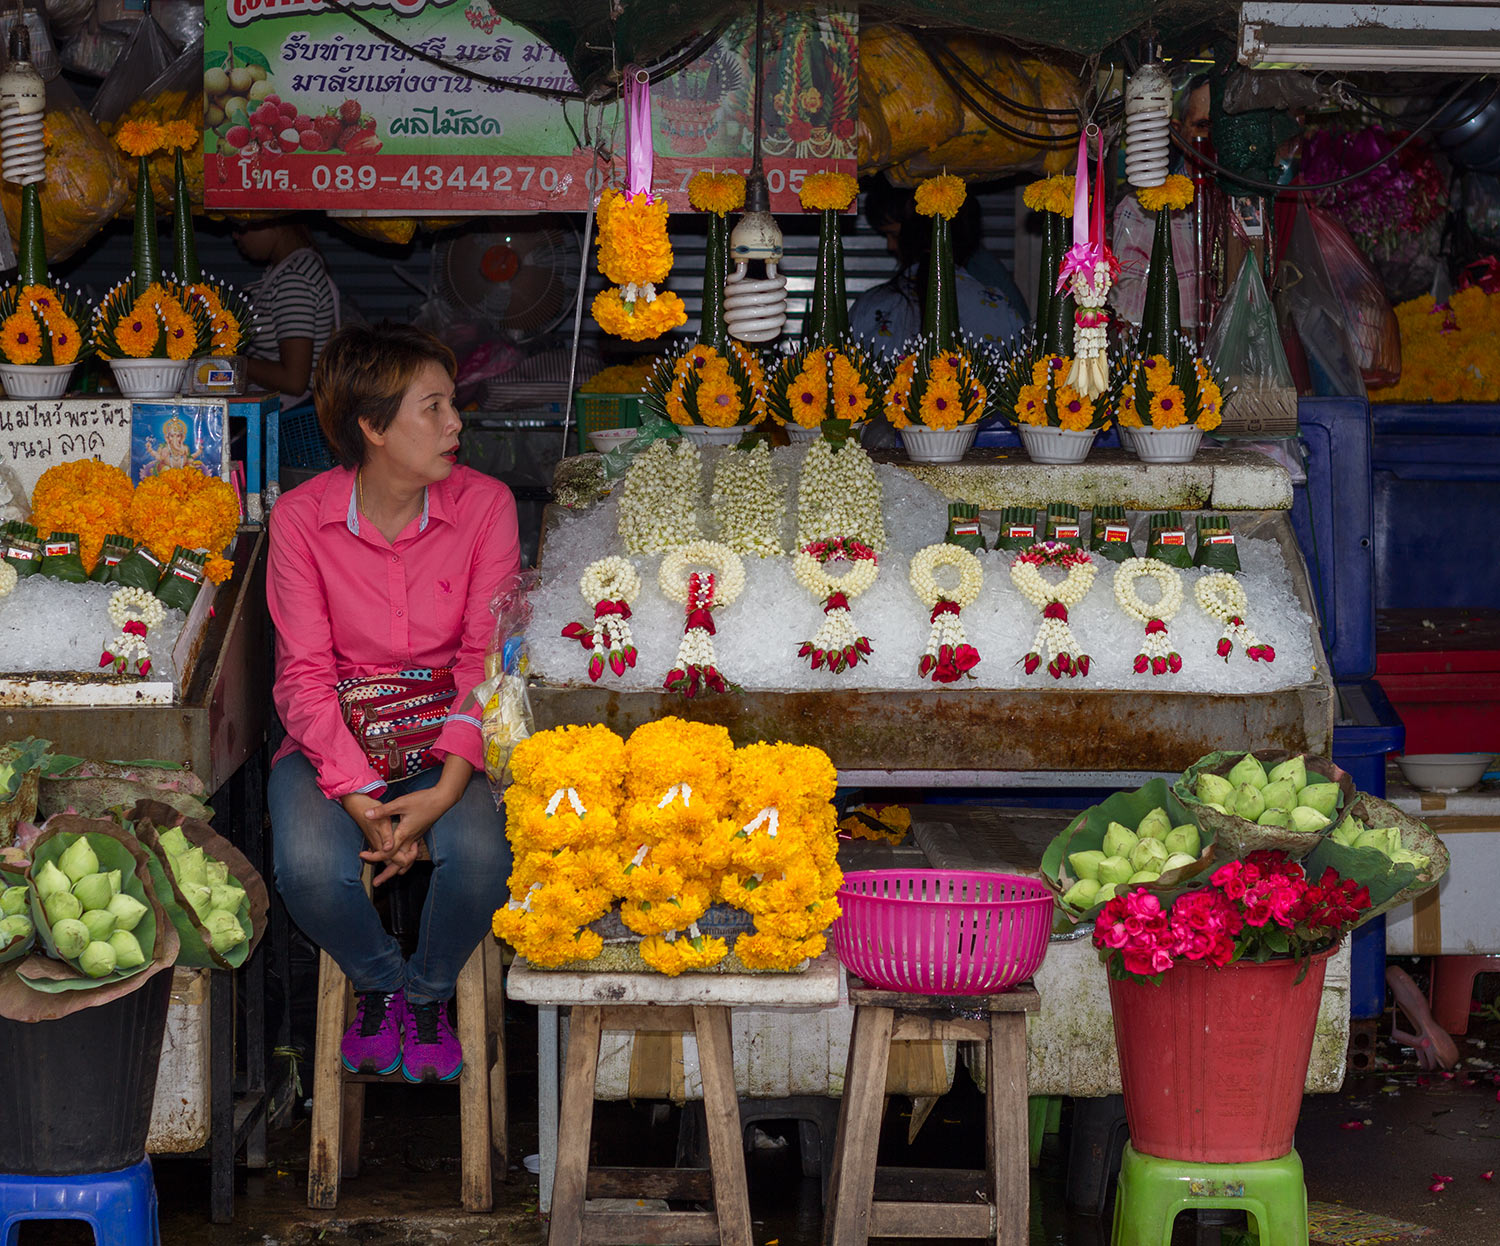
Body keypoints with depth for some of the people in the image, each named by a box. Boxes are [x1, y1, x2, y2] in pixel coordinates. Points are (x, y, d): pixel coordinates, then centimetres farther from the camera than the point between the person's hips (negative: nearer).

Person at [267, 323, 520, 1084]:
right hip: (333, 738, 0)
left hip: (444, 737, 1)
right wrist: (360, 800, -22)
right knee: (311, 865, -30)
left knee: (481, 851, -31)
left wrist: (447, 788, -24)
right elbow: (306, 674, -9)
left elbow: (486, 657, -9)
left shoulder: (484, 505, -5)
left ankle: (427, 992, 3)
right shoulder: (302, 518, -8)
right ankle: (378, 983, 5)